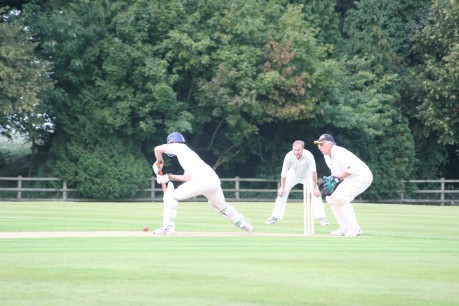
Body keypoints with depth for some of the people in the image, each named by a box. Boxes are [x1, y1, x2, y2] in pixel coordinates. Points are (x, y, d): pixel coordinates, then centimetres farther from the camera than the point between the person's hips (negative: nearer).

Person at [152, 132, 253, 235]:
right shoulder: (188, 152, 35)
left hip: (202, 179, -8)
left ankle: (168, 227, -10)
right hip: (214, 180, 8)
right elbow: (188, 177, 31)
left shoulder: (179, 147, 13)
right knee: (221, 206, 33)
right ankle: (244, 224, 42)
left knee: (170, 196, 0)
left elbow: (158, 149, 4)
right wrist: (169, 177, 33)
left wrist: (159, 162, 21)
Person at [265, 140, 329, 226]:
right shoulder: (289, 156, -31)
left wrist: (315, 188, -33)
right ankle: (275, 217, 2)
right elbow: (284, 172, -22)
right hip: (293, 176, 1)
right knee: (282, 193, -7)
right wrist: (282, 187, -19)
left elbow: (313, 172, -32)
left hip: (307, 176, -1)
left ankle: (322, 217, -4)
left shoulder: (308, 156, -35)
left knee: (316, 194, -13)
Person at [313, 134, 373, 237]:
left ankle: (355, 229, -12)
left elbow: (352, 169, -30)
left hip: (362, 177, -10)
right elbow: (336, 172, 16)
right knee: (332, 198, 5)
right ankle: (345, 228, 10)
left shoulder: (339, 153, -24)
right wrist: (330, 179, -5)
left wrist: (337, 178, -24)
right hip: (349, 179, 10)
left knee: (341, 199, -21)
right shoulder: (327, 156, 7)